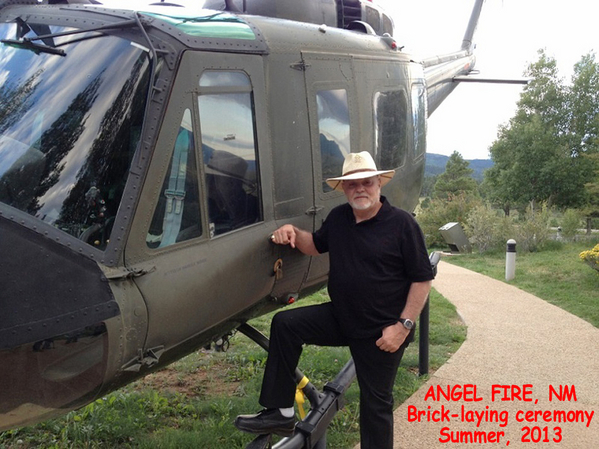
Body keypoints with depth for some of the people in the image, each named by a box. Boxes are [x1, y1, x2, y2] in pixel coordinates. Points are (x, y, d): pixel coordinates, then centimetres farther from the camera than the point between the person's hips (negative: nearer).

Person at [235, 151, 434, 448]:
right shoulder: (338, 218, 3)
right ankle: (280, 413, -2)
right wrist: (293, 233, -1)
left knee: (376, 402, 5)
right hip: (340, 318, 5)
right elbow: (316, 246, 21)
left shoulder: (401, 223, -14)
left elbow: (422, 279, -12)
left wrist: (403, 325, -19)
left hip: (382, 333, -5)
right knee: (285, 324, -10)